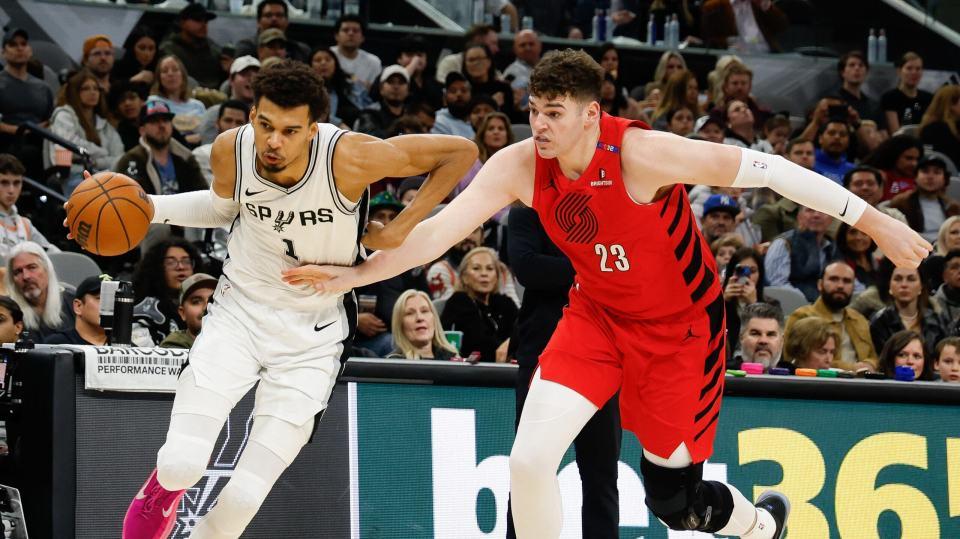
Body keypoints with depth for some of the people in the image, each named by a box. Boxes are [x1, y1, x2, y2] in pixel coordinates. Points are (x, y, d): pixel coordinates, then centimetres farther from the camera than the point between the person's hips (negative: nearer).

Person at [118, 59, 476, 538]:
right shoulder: (230, 151, -16)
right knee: (182, 463, -16)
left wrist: (399, 229, -15)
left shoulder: (348, 158, -26)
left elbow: (461, 152, -15)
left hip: (313, 335, -2)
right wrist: (148, 208, -3)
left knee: (243, 496, -9)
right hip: (240, 310, 2)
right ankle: (161, 496, 23)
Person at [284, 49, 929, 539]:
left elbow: (766, 170, -24)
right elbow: (440, 230, -13)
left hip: (682, 327, -4)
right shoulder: (520, 166, -15)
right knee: (530, 460, -15)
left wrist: (876, 223, -23)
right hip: (598, 316, 4)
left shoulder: (641, 154, -29)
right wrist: (353, 274, -24)